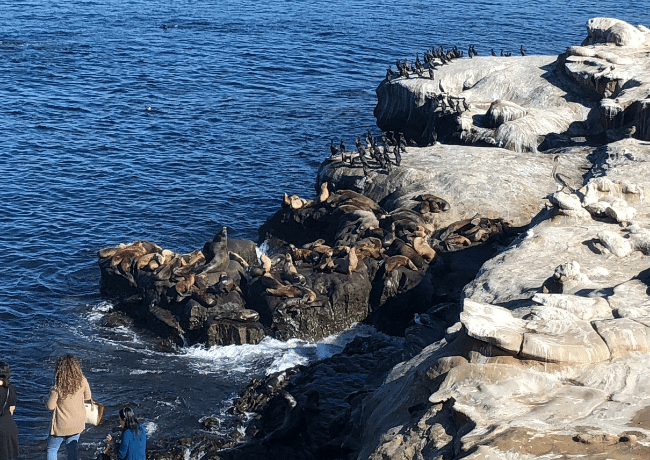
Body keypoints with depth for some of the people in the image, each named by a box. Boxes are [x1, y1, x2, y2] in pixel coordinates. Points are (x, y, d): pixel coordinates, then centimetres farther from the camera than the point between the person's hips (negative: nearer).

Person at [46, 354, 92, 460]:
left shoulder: (58, 387, -25)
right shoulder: (82, 381, -12)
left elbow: (50, 406, -16)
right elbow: (87, 397, 5)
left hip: (62, 426, -4)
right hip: (78, 424, 4)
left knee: (52, 450, 15)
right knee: (72, 449, 19)